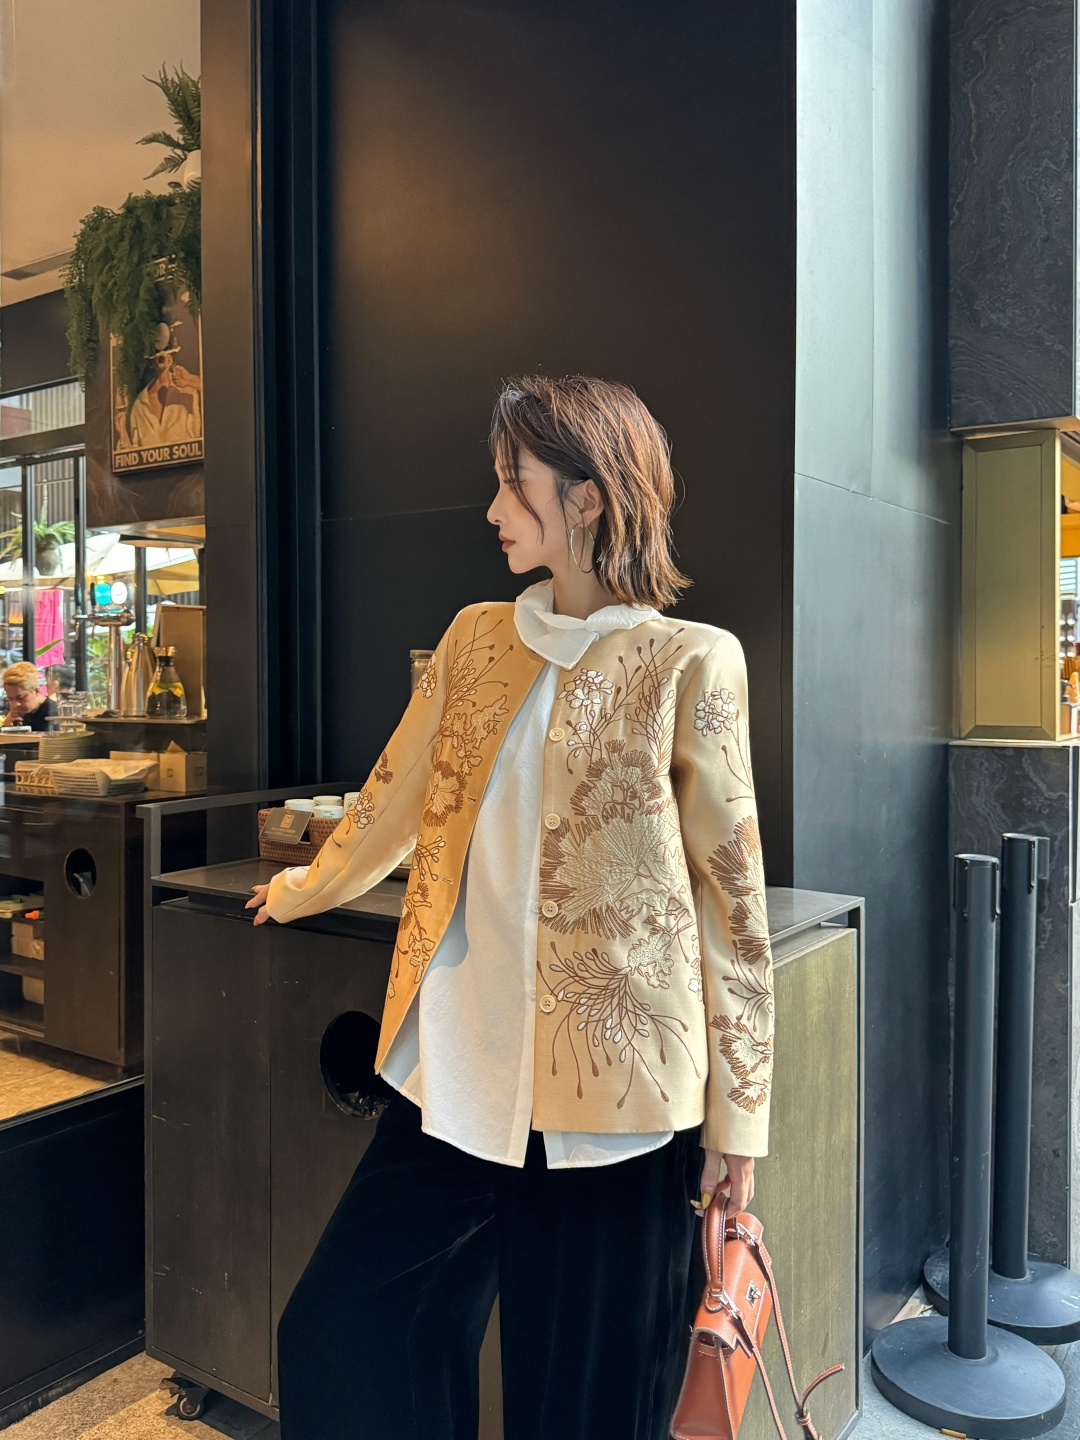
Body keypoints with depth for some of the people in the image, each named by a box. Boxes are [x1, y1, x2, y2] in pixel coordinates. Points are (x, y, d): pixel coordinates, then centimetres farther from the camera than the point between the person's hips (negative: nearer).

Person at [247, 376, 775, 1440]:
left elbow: (732, 898, -5)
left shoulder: (687, 662, -6)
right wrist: (304, 890, 34)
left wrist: (737, 1112, -4)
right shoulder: (476, 640, 9)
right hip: (456, 1075, 5)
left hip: (610, 1085, -4)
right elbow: (396, 798, 22)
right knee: (337, 1335, 8)